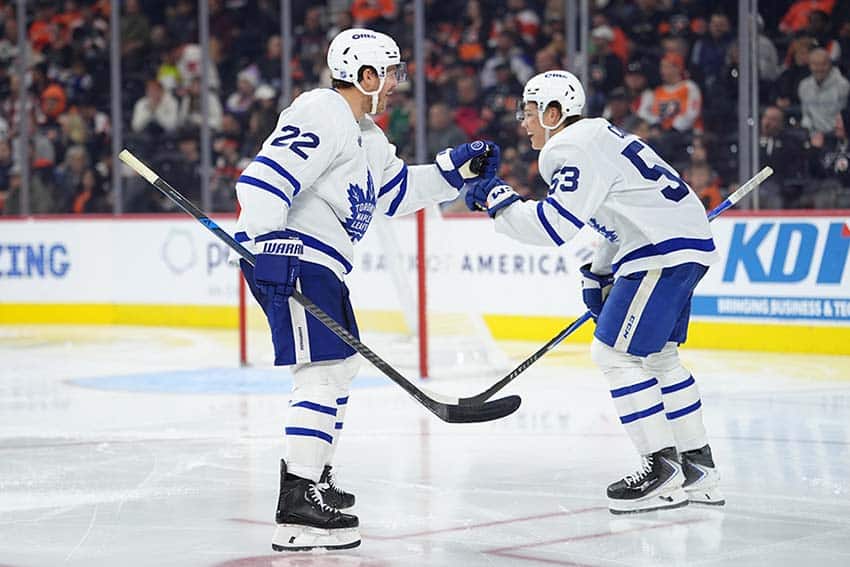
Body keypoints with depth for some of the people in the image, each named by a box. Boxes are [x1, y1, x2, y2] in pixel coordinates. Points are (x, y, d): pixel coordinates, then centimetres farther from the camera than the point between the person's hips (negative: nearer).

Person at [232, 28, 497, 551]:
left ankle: (315, 478, 36)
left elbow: (396, 191, 26)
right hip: (289, 259, -12)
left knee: (342, 364, 24)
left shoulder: (364, 135, 20)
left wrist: (452, 169, 18)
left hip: (321, 265, 12)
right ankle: (297, 508, -24)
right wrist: (262, 241, -31)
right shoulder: (322, 115, -14)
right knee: (324, 371, -18)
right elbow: (267, 177, -23)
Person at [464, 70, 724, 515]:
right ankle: (698, 469, 21)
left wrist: (500, 202, -14)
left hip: (663, 251, -11)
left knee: (616, 352, -7)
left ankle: (664, 472, -7)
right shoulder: (596, 136, 22)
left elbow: (560, 224, -22)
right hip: (685, 243, 11)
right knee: (656, 356, 18)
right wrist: (596, 275, 26)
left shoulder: (573, 148, -11)